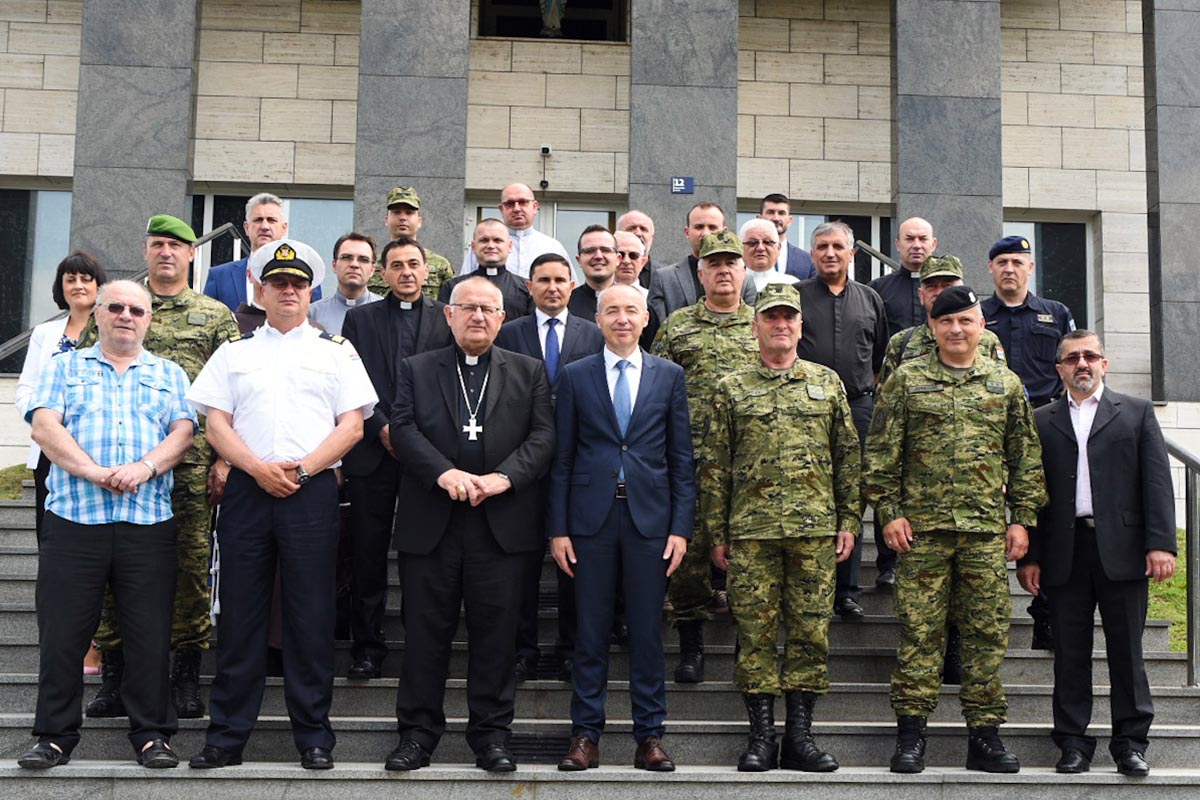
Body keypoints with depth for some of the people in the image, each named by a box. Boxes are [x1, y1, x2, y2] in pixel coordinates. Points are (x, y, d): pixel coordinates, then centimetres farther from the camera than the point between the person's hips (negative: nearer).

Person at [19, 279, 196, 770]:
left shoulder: (169, 374, 17)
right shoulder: (65, 368, 14)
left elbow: (183, 431, 4)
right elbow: (45, 427, -1)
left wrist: (145, 467, -15)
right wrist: (94, 472, -15)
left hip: (148, 525, 1)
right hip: (73, 520, 0)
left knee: (151, 633, 1)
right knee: (62, 633, 2)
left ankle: (152, 734, 10)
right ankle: (55, 735, 13)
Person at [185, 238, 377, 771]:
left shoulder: (336, 352, 13)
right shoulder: (234, 353, 17)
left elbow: (352, 426, 4)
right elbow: (216, 423, 8)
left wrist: (302, 468, -8)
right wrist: (258, 468, -8)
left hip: (312, 488, -1)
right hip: (247, 487, 2)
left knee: (310, 615, -1)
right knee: (239, 612, 2)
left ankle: (313, 735, 7)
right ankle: (227, 735, 9)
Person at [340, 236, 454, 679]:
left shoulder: (447, 318, 9)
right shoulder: (360, 318, 11)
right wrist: (382, 428, -7)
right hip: (374, 453, 1)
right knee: (368, 555, 3)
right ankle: (367, 647, 12)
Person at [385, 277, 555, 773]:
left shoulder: (528, 373, 12)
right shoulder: (416, 369, 12)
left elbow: (542, 436, 2)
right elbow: (402, 428, -1)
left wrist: (504, 477, -14)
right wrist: (444, 472, -16)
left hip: (502, 523, 0)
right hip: (431, 522, 0)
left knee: (496, 630, 3)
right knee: (426, 629, 4)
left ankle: (491, 734, 14)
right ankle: (417, 732, 15)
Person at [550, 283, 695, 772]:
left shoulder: (669, 375, 7)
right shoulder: (575, 376, 6)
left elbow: (682, 458, 6)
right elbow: (562, 458, 5)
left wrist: (681, 527, -2)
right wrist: (558, 529, -1)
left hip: (649, 517, 0)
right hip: (591, 517, 0)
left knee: (647, 631, 5)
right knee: (590, 631, 5)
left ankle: (649, 736, 14)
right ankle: (585, 735, 14)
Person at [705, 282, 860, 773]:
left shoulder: (827, 383, 12)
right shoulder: (731, 389, 8)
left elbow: (848, 457, 12)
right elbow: (715, 465, 7)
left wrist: (848, 521, 6)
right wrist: (717, 532, 3)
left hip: (816, 530, 1)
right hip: (751, 531, -1)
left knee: (810, 631, 3)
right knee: (755, 632, 0)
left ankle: (800, 737, 11)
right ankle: (761, 738, 9)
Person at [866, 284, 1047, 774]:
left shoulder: (1006, 384, 11)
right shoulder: (906, 381, 5)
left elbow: (1026, 458, 12)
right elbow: (881, 454, 3)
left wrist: (1022, 519, 5)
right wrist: (889, 512, -5)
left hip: (987, 530, 2)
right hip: (922, 527, -2)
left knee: (987, 633, 4)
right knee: (919, 632, 0)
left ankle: (984, 737, 12)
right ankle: (911, 735, 7)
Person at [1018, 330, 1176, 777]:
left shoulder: (1137, 413, 11)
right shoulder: (1041, 422, 12)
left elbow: (1156, 482, 3)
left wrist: (1161, 543, -8)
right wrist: (1029, 556, 2)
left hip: (1121, 551, -1)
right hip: (1064, 553, 1)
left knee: (1126, 651, 3)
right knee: (1070, 652, 4)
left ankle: (1130, 743, 12)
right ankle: (1073, 743, 12)